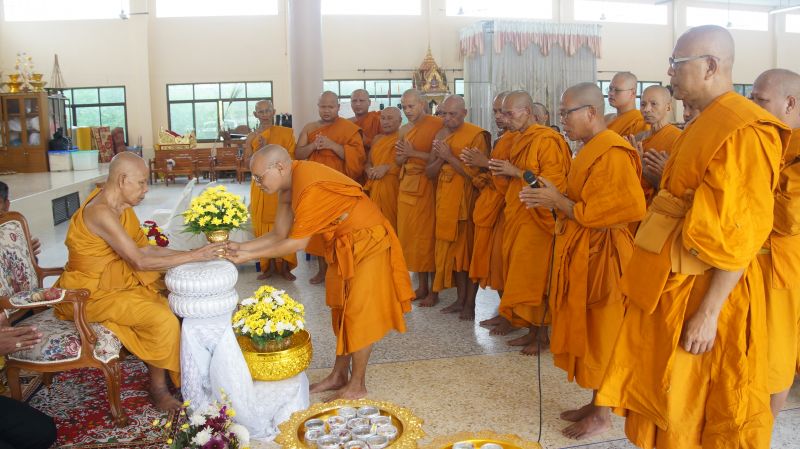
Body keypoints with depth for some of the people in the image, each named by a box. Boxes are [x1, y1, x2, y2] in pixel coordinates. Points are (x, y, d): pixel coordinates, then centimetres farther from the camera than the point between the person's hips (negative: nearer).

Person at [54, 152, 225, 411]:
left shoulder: (121, 207, 3)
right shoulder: (101, 212, -26)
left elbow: (145, 248, 2)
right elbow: (140, 261, -28)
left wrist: (191, 253, -8)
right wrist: (193, 256, -25)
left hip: (117, 280, 9)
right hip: (91, 293, -9)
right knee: (162, 318, -22)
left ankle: (182, 371, 10)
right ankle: (158, 388, -2)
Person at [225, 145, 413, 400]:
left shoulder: (310, 187, -30)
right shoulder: (289, 184, -2)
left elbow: (298, 242, -24)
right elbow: (280, 234, 1)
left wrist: (250, 256, -19)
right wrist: (242, 247, -9)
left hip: (366, 243, -9)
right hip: (344, 245, 9)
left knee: (359, 313, 0)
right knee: (342, 309, 15)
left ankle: (358, 385, 14)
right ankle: (339, 375, 29)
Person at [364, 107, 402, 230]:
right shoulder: (377, 139, 17)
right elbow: (369, 161, 21)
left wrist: (387, 167, -17)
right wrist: (369, 169, 0)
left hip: (394, 187, -6)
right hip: (375, 188, 6)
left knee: (392, 223, -6)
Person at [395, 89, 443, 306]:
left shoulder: (437, 125, -7)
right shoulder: (405, 129, 15)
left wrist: (414, 153, -15)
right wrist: (402, 155, -3)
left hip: (427, 187, -7)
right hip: (407, 186, 7)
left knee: (428, 237, -5)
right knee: (411, 237, 7)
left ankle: (433, 291, 5)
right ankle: (422, 287, 18)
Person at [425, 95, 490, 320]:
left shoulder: (476, 136, -9)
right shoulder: (440, 135, 10)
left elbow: (475, 172, -17)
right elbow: (429, 171, 9)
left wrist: (450, 157, -16)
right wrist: (440, 158, -10)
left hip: (466, 199, -6)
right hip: (445, 200, 6)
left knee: (469, 250, 1)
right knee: (452, 249, 10)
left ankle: (470, 303, 10)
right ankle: (460, 299, 21)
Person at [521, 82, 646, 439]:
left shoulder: (611, 153, -18)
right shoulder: (592, 149, 13)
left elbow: (626, 208, -27)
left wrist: (560, 203, -20)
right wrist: (553, 199, 3)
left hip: (599, 256, -10)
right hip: (581, 252, 10)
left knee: (601, 337, 2)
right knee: (587, 334, 16)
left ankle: (602, 416, 17)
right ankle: (595, 403, 29)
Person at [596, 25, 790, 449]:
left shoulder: (743, 131, -19)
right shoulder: (704, 125, 12)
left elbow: (739, 237, -22)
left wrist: (709, 312, -22)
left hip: (703, 292, -9)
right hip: (673, 283, 9)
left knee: (699, 406, 8)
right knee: (665, 392, 20)